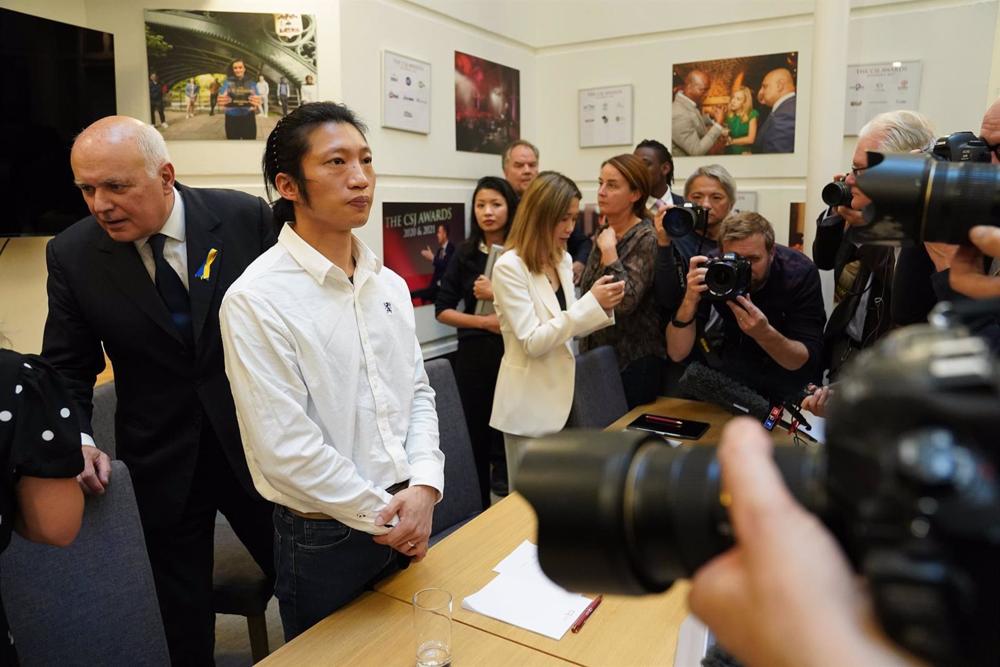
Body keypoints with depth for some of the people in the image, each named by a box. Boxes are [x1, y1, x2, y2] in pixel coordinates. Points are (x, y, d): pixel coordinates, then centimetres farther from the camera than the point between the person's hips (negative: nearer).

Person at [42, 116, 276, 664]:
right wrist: (77, 439, -13)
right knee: (184, 616, 17)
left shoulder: (245, 217, -10)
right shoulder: (72, 254, -5)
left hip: (256, 441, 0)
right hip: (161, 463, 1)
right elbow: (66, 367, 3)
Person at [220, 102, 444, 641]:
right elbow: (286, 449, -21)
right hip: (324, 537, -5)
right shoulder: (256, 300, -19)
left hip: (406, 521, 6)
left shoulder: (390, 285, 2)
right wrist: (383, 517, -13)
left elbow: (418, 392, 5)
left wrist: (423, 487, -10)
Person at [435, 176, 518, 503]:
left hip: (514, 353, -2)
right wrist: (484, 321, -9)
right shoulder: (465, 255, 5)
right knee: (476, 435, 5)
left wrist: (498, 295, -16)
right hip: (473, 353, 2)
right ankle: (480, 510, 21)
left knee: (509, 434, 1)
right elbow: (442, 310, 4)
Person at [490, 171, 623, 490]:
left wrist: (602, 306, -6)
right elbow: (533, 342, -21)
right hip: (529, 403, -7)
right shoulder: (509, 267, -16)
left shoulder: (563, 260, 7)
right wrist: (591, 302, -24)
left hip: (561, 394, 7)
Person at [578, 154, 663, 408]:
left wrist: (609, 250, -23)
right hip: (596, 356, 7)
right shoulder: (604, 232, 8)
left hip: (633, 362, -7)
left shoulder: (646, 239, -15)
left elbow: (626, 301, -27)